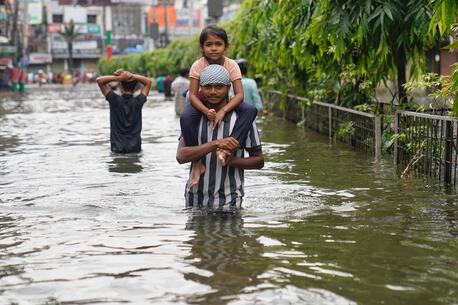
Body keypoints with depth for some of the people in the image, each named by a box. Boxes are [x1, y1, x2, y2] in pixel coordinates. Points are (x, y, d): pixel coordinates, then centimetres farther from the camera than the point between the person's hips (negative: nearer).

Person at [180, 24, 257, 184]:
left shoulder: (231, 65, -17)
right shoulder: (198, 66, -18)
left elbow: (239, 94, -24)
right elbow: (193, 95, -22)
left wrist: (222, 111, -40)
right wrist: (206, 111, -42)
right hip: (202, 103, -1)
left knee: (250, 110, -29)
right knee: (185, 117, -36)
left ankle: (227, 149, -37)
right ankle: (197, 161, -27)